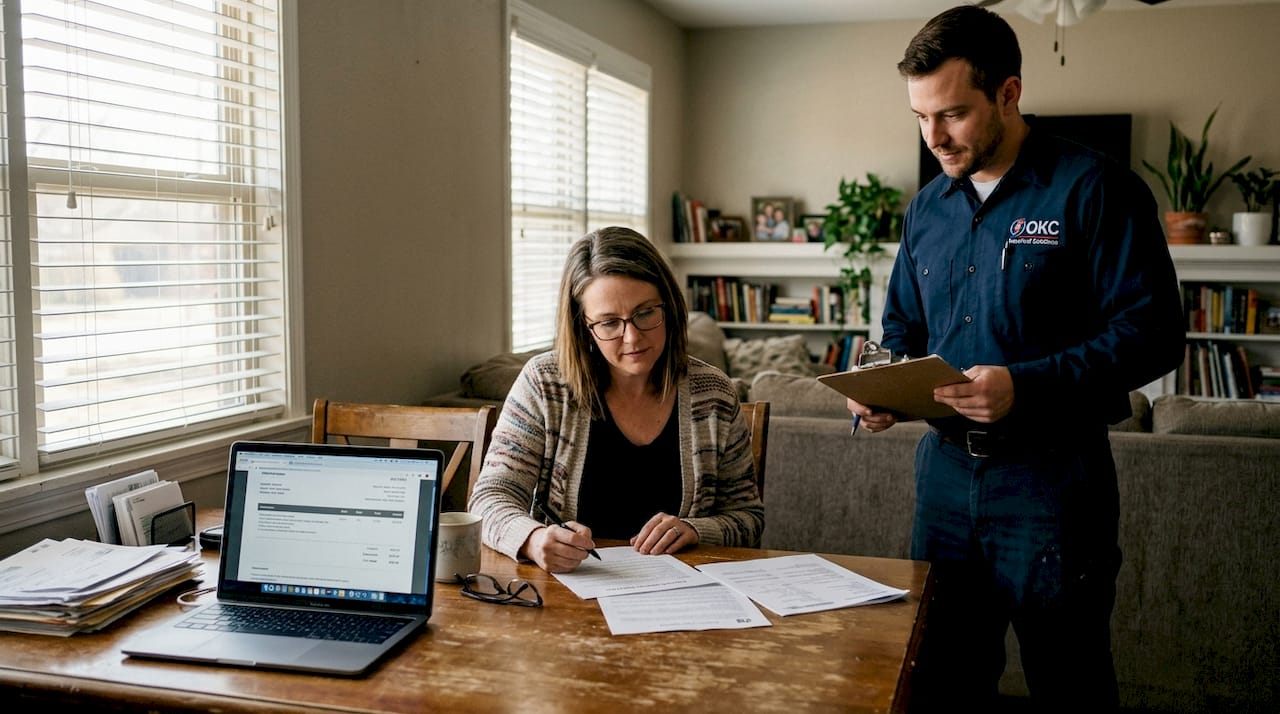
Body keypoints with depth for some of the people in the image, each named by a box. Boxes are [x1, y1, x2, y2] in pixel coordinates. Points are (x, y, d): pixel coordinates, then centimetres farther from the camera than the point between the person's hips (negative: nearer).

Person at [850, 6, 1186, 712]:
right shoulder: (927, 207, 10)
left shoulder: (1095, 189, -9)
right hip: (944, 466, 6)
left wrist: (1026, 387, -26)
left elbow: (1152, 331, -14)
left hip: (1050, 475, -5)